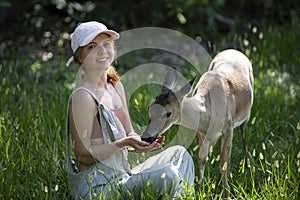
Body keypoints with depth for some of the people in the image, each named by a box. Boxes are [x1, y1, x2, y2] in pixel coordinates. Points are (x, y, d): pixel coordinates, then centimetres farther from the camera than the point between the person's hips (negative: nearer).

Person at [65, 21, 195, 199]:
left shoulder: (116, 86, 11)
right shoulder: (82, 97, -17)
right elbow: (83, 155, -18)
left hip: (122, 176, 10)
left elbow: (129, 134, 16)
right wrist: (124, 143, -25)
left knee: (179, 154, 11)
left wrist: (144, 142, -7)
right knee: (168, 175, -24)